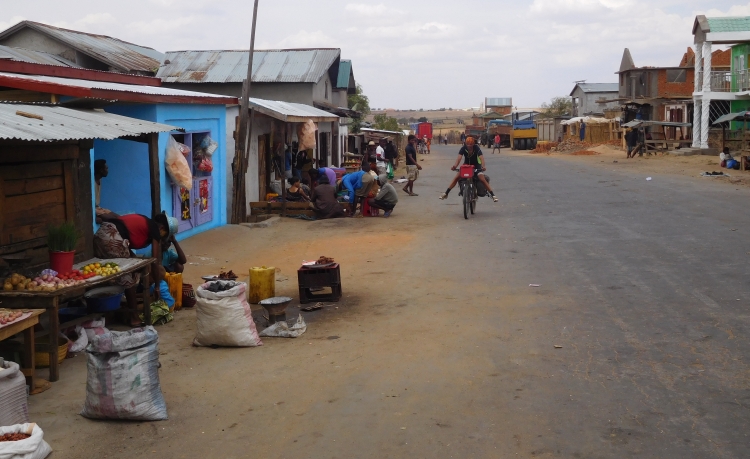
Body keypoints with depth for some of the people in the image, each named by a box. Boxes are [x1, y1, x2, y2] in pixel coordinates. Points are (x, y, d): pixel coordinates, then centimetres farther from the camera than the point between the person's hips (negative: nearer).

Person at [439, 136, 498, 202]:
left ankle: (493, 195, -16)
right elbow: (459, 157, -33)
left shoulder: (476, 148, -24)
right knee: (456, 177, -13)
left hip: (476, 166, -2)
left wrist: (483, 166, -58)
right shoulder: (463, 148, -19)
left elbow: (481, 157, -38)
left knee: (482, 179, -21)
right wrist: (455, 166, -52)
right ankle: (446, 193, -1)